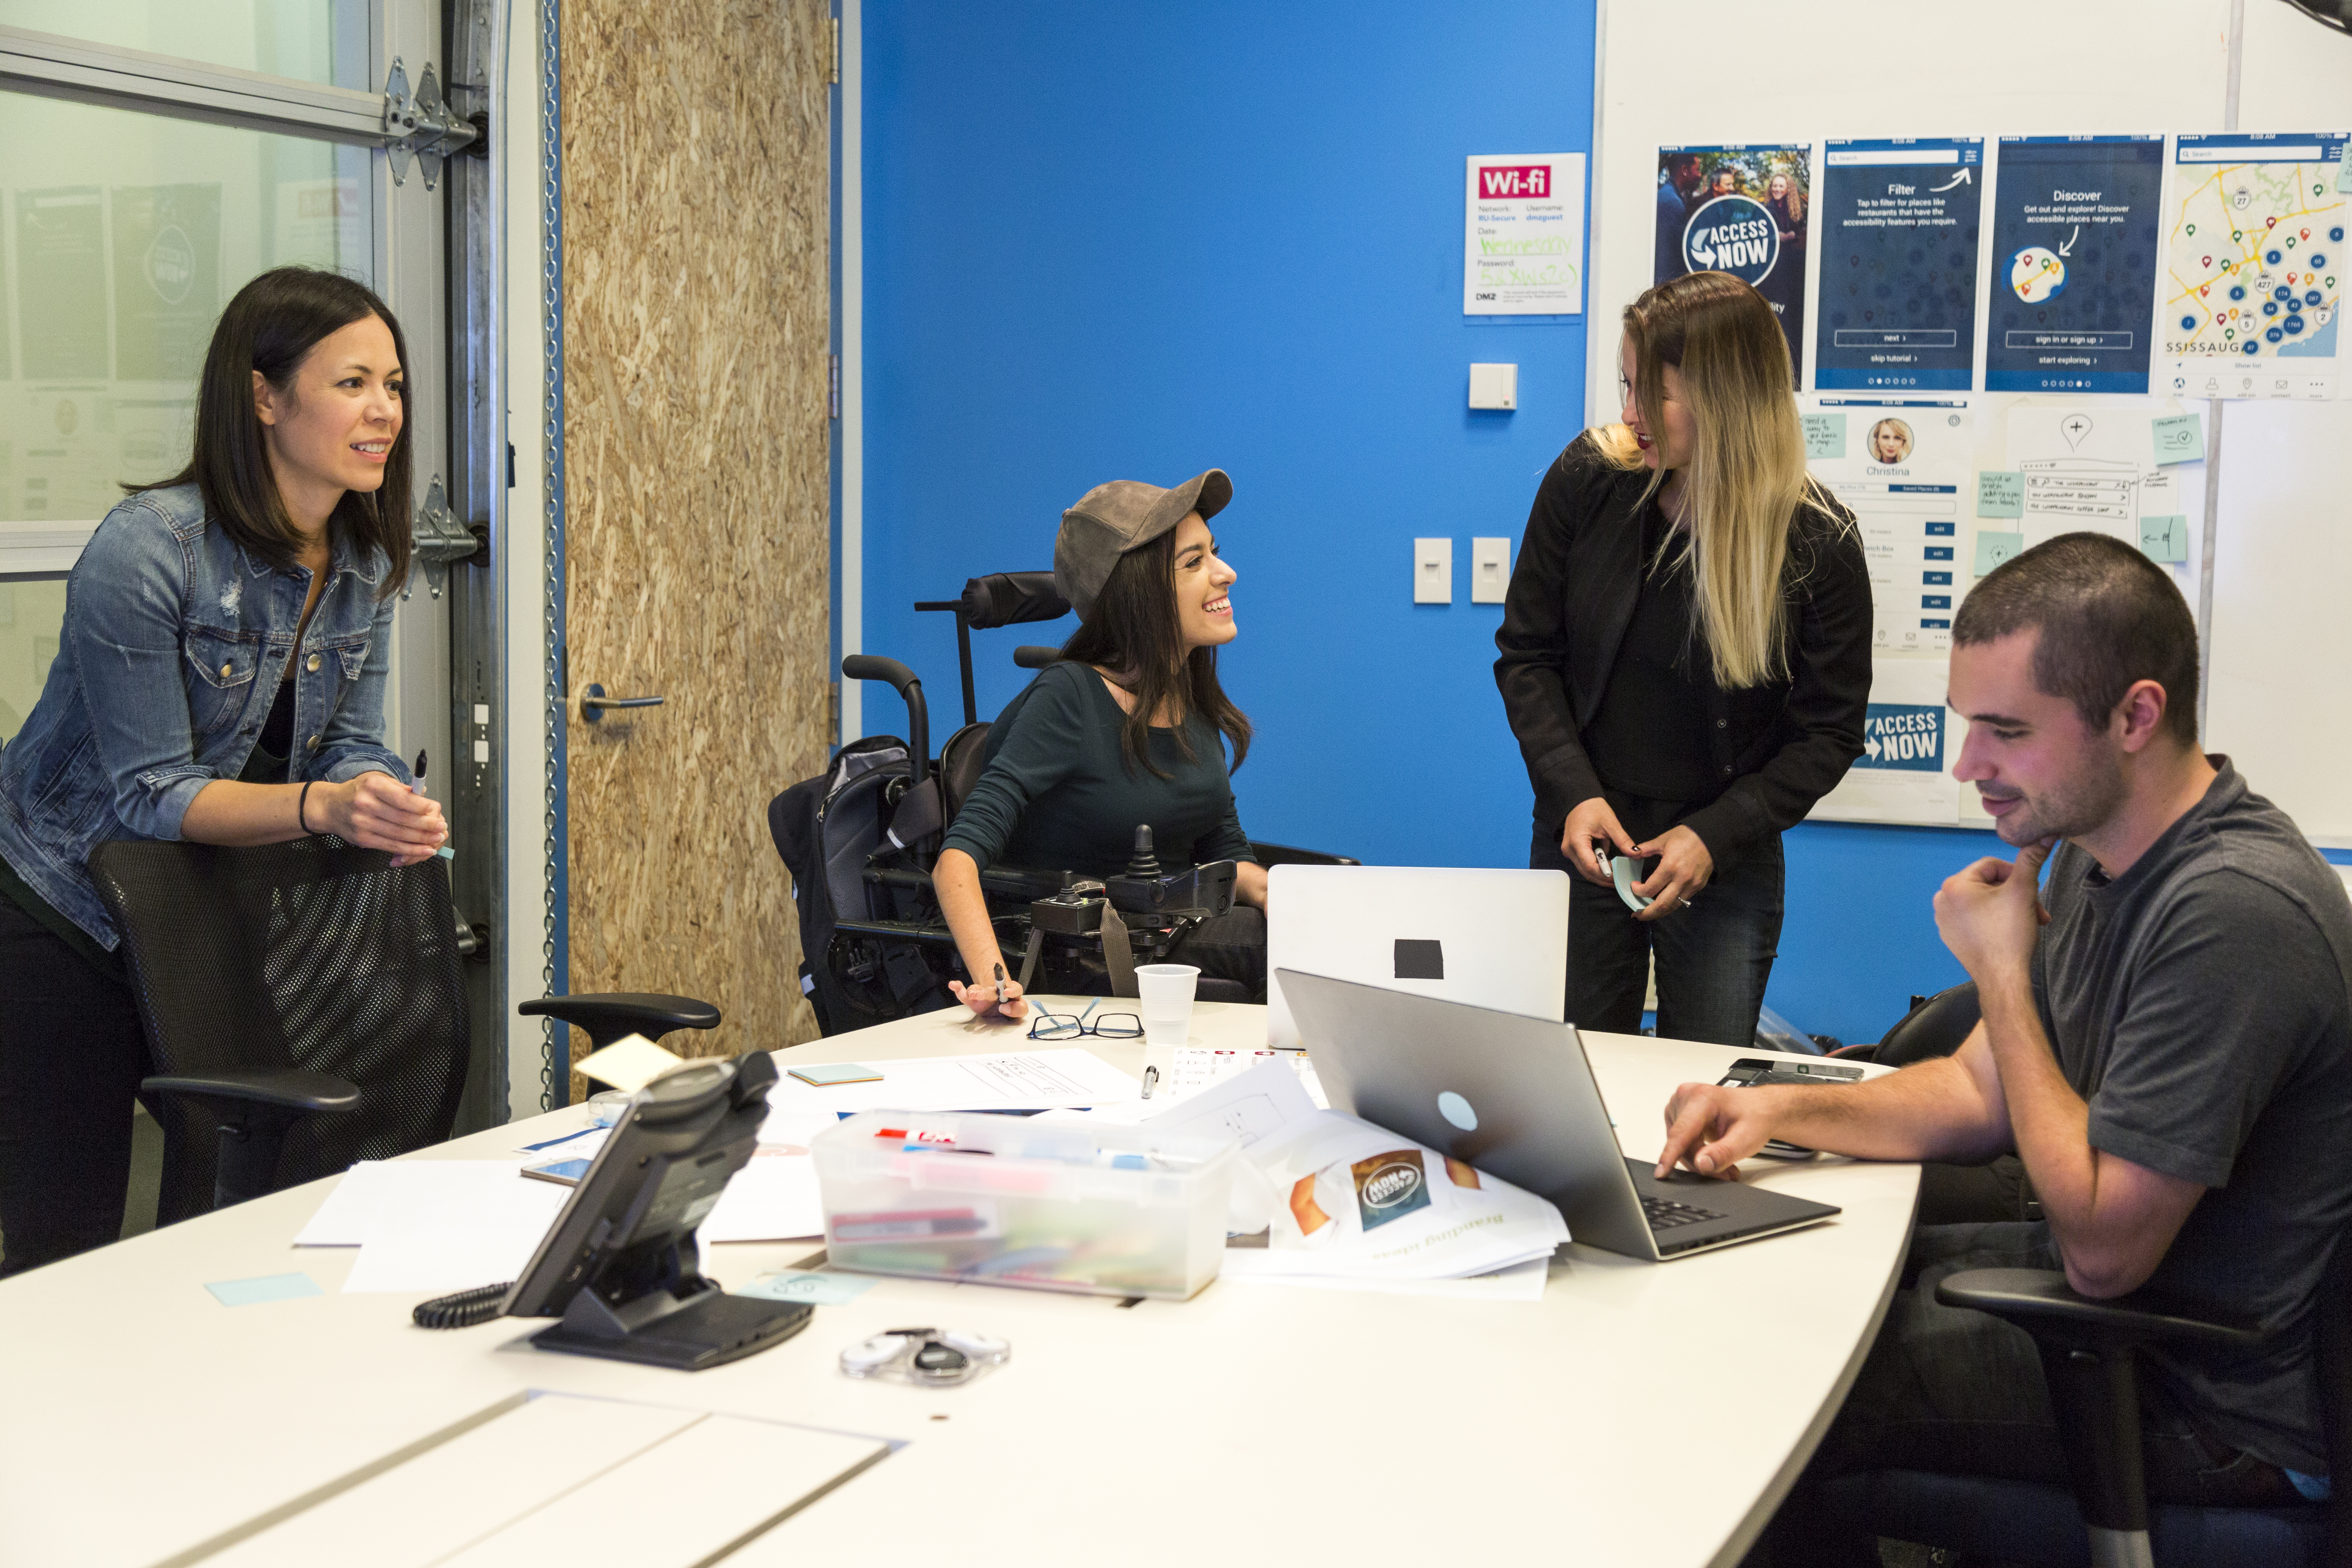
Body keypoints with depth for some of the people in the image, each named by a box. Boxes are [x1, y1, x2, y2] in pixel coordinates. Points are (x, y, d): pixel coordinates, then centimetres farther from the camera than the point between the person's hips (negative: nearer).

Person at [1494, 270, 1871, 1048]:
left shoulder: (1818, 544, -13)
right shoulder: (1585, 481, -8)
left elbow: (1829, 733, -6)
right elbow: (1527, 656, 0)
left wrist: (1714, 837, -16)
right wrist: (1573, 795, -13)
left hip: (1728, 865, -1)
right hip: (1583, 843, 2)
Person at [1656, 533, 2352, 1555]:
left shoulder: (2236, 911, -29)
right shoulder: (2092, 852, 4)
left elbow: (2103, 1246, -26)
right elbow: (1983, 1094, 12)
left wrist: (2002, 974, -18)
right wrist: (1780, 1108, -4)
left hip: (2206, 1399, -9)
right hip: (2110, 1280, 9)